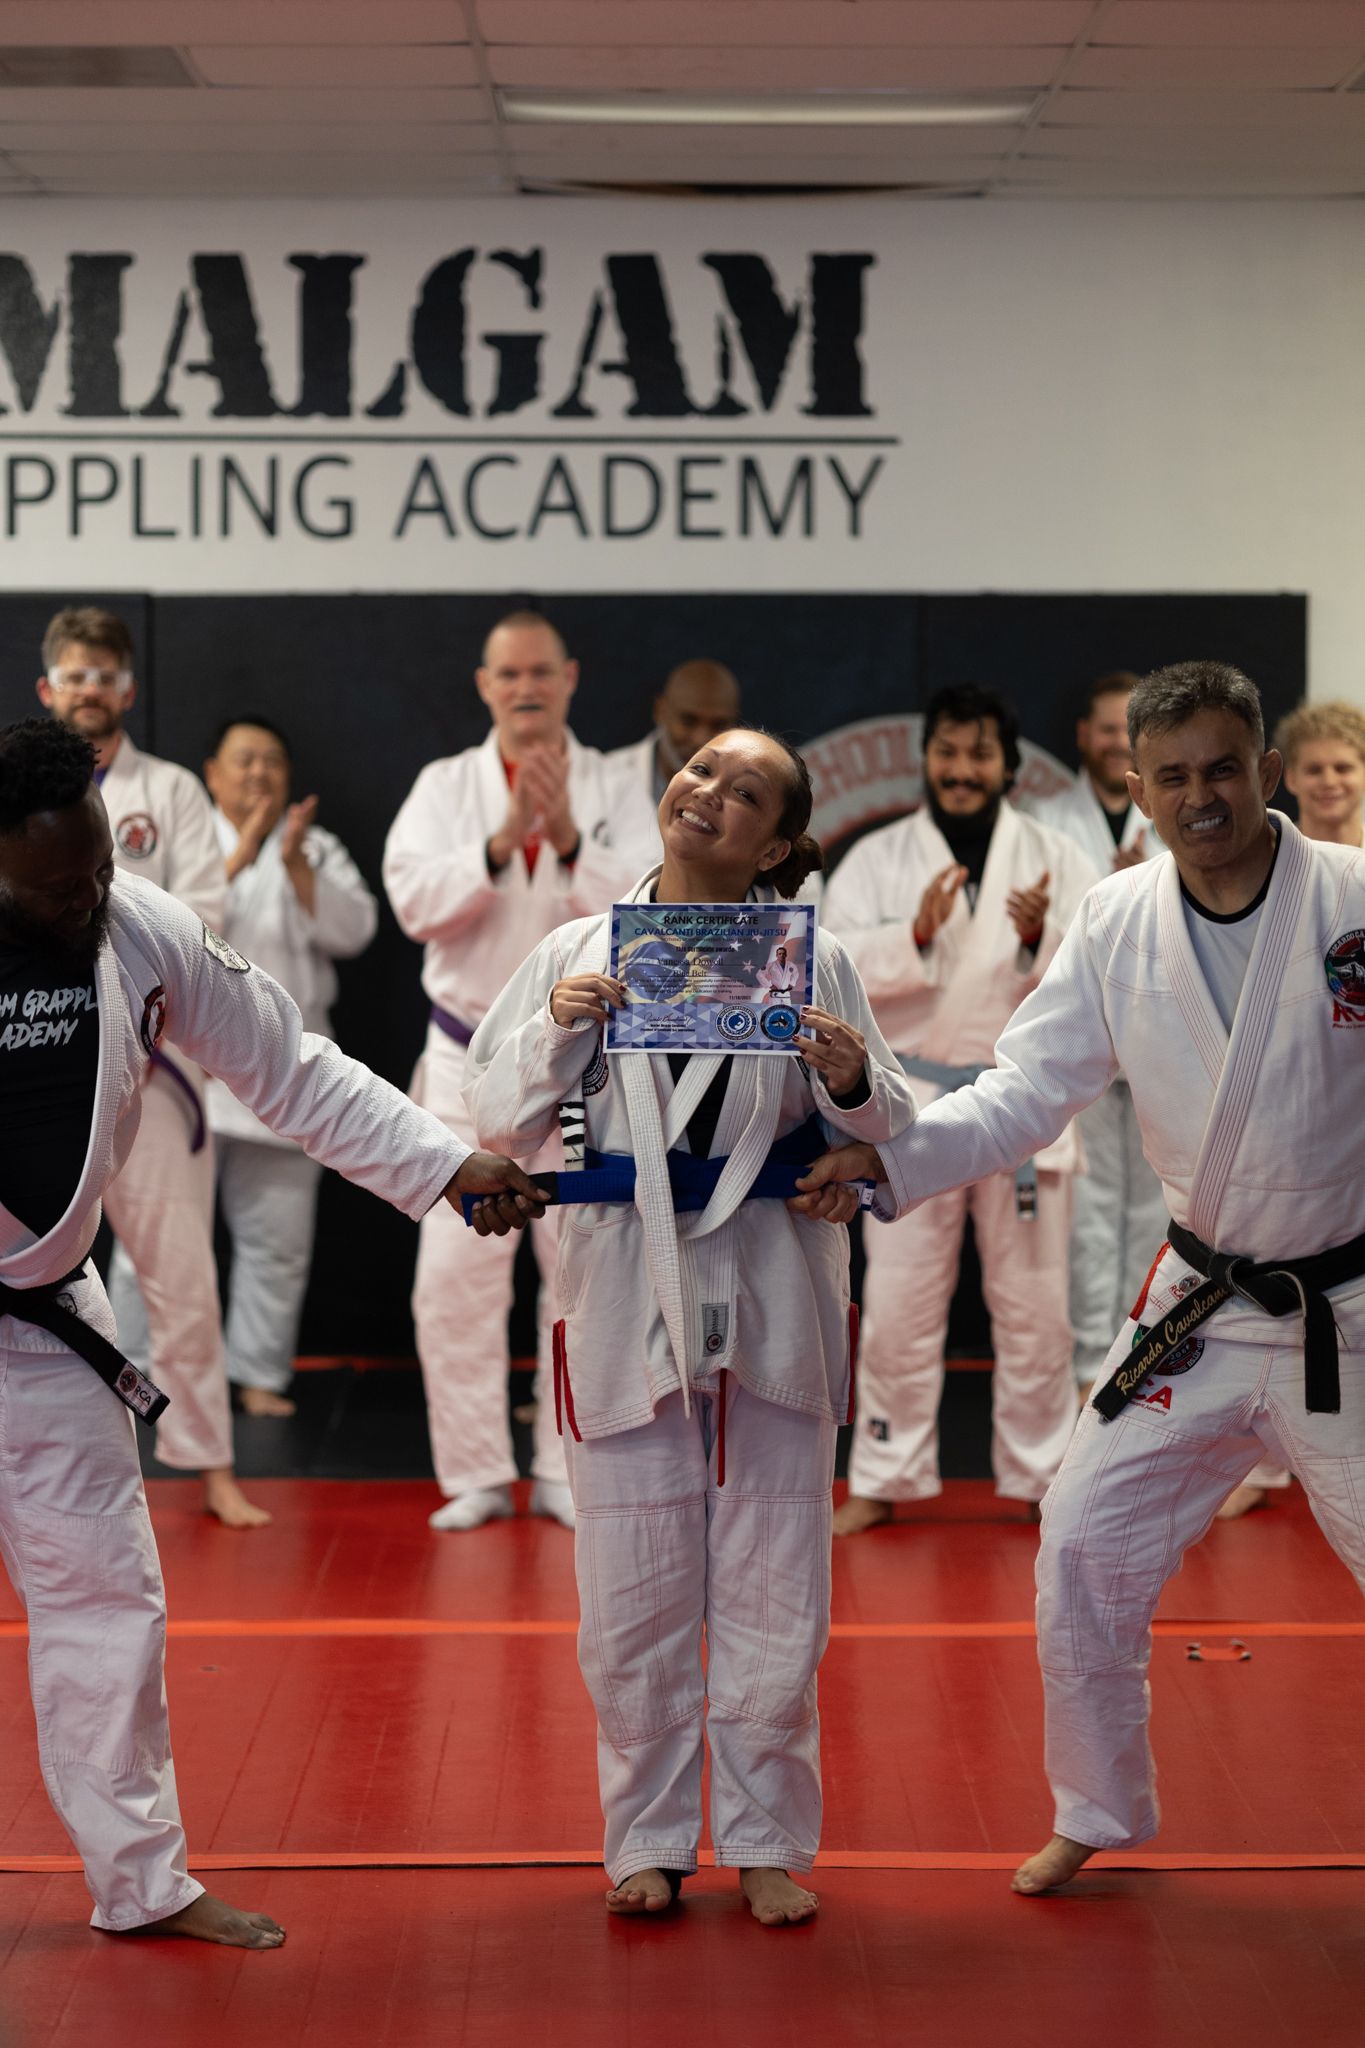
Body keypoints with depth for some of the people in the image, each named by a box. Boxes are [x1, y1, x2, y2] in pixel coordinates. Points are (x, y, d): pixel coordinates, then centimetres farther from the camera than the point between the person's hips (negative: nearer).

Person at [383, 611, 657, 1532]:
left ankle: (568, 1473, 15)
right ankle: (477, 1475, 9)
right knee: (455, 1278, -2)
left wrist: (570, 839, -25)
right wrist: (503, 841, -24)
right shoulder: (445, 786, 3)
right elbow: (414, 896, -12)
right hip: (471, 1064, 0)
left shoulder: (616, 791, 1)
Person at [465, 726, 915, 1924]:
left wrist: (853, 1083, -18)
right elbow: (503, 1123, 4)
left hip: (769, 1303, 0)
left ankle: (765, 1842, 21)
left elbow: (889, 1136, 3)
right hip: (628, 1301, 0)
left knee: (773, 1596, 6)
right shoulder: (579, 953, 3)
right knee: (634, 1600, 6)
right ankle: (650, 1838, 23)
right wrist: (557, 1034, -13)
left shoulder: (811, 960, 0)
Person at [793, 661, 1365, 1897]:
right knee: (1087, 1544, 6)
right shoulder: (1119, 923, -2)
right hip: (1201, 1309, 4)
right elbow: (1026, 1092, -2)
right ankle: (1100, 1813, 28)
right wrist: (888, 1156, -15)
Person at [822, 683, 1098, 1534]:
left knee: (1035, 1305, 8)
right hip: (914, 1102, 0)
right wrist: (916, 933, -23)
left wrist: (1041, 937, -23)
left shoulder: (1058, 859, 3)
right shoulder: (877, 859, 3)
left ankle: (1045, 1472, 21)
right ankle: (886, 1477, 16)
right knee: (900, 1306, 4)